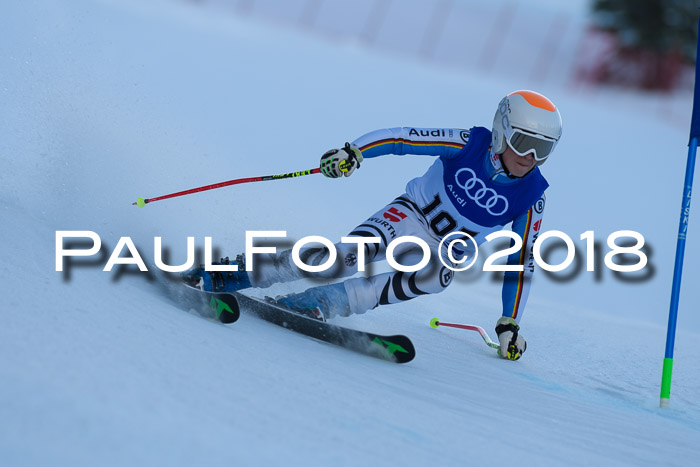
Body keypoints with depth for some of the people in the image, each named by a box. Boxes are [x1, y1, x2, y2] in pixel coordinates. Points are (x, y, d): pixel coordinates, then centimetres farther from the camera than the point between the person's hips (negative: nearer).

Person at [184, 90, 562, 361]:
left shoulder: (531, 197, -10)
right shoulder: (470, 144, -16)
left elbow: (523, 260, -1)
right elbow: (399, 138, -17)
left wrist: (510, 323, -2)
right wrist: (353, 152, -34)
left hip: (446, 254, 2)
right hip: (411, 214, -2)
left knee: (436, 276, -34)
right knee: (354, 253, -30)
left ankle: (312, 305, -33)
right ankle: (229, 274, -28)